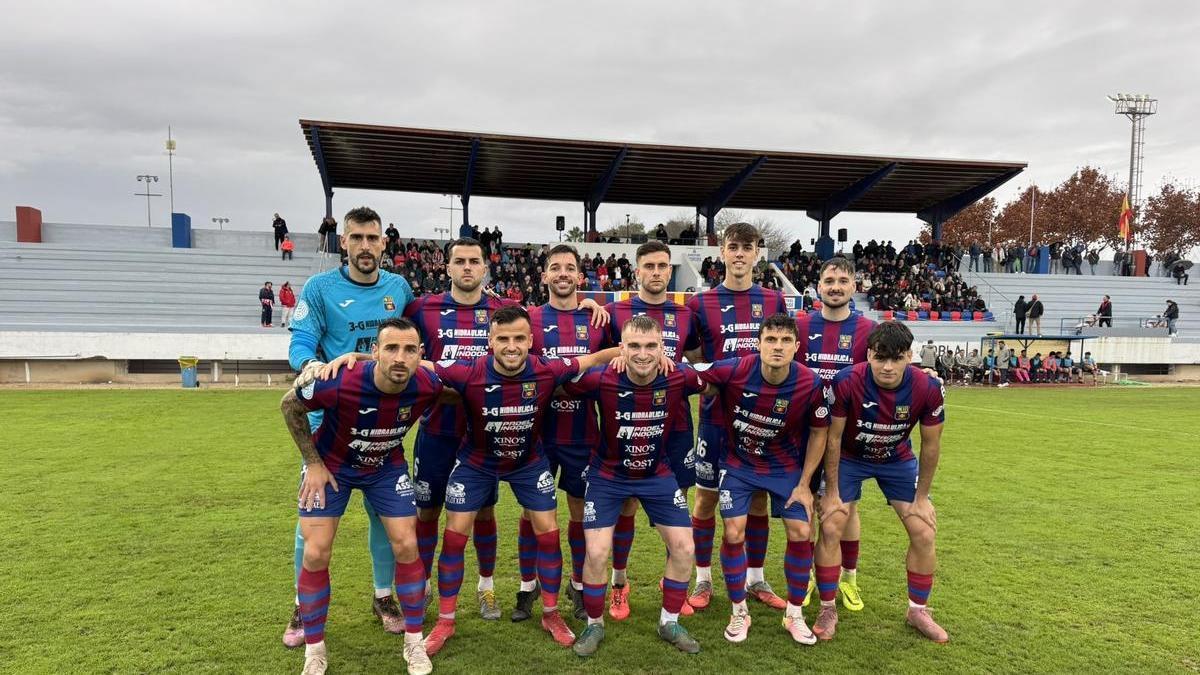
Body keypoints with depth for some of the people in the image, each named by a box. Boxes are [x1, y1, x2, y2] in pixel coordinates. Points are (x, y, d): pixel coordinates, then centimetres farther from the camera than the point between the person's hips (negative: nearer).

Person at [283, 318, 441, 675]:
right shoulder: (340, 384, -37)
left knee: (407, 547, -3)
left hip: (387, 466, 2)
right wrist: (313, 462, -13)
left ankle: (414, 643, 15)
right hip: (330, 465, -2)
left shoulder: (428, 385, -30)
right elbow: (289, 405, -15)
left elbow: (455, 396, -2)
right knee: (316, 554, -5)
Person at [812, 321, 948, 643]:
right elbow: (833, 438, -20)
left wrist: (922, 497, -4)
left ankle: (918, 610, 23)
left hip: (898, 460, 2)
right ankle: (828, 609, 10)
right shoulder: (846, 382, -33)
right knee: (830, 528, -9)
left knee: (924, 533, 0)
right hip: (849, 457, -2)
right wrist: (831, 492, -14)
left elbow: (931, 445, -11)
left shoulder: (928, 389, -26)